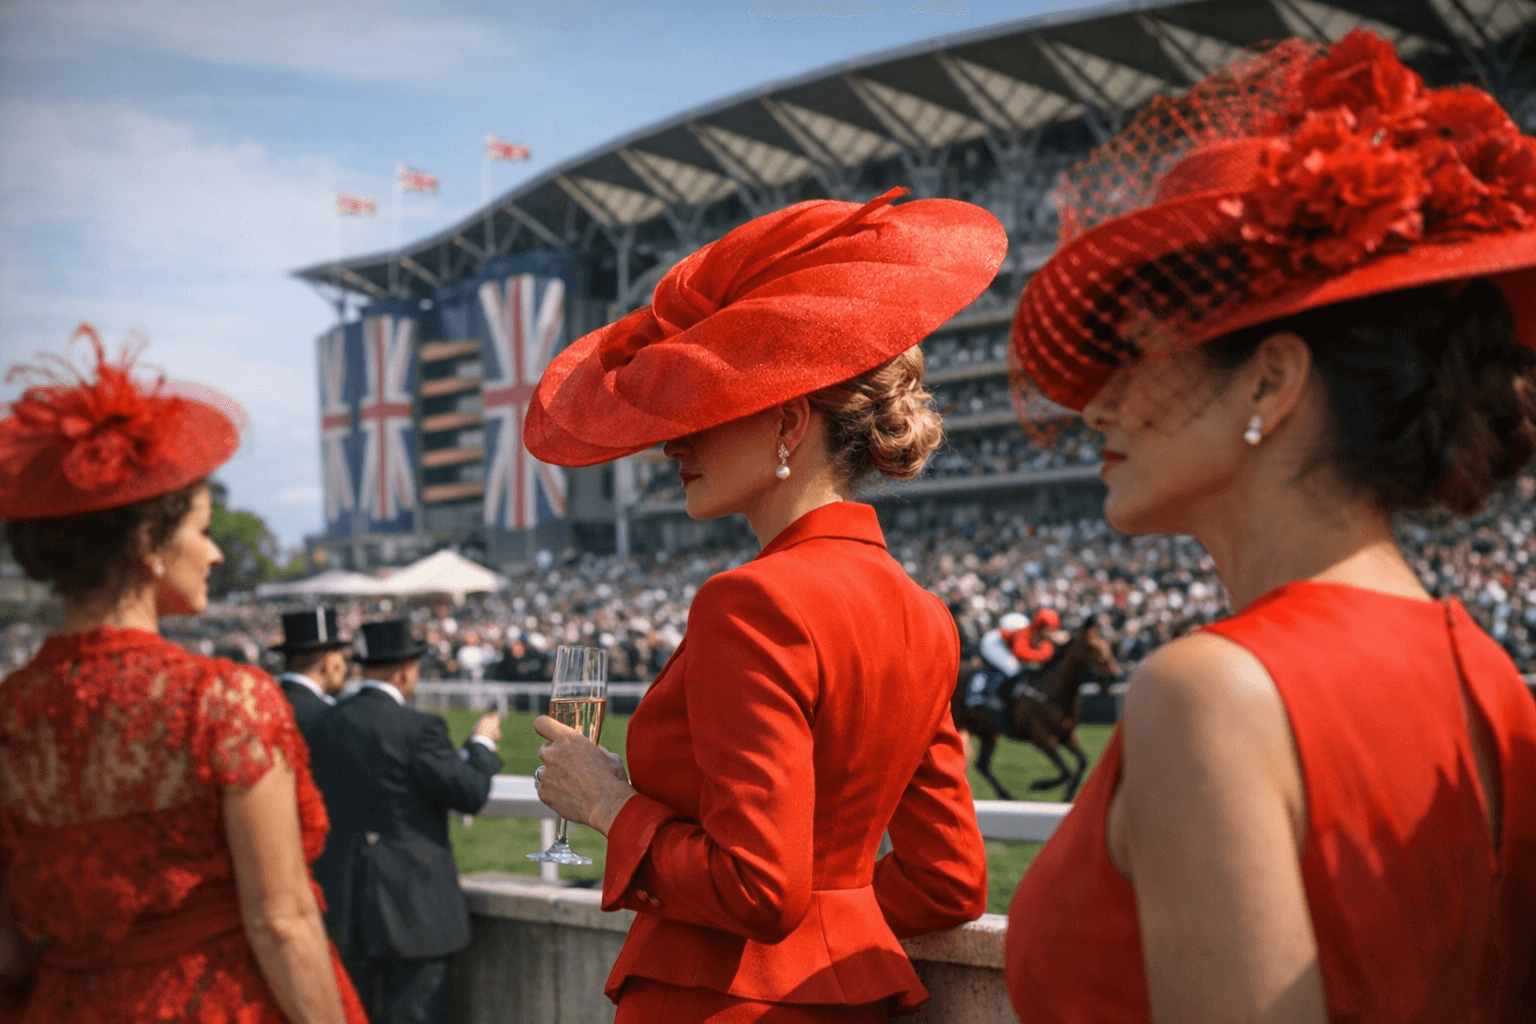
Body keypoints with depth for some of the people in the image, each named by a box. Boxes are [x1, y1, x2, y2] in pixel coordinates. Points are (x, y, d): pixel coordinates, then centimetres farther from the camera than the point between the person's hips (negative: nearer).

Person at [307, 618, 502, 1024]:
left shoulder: (324, 726, 5)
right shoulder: (419, 728, -14)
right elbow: (471, 795, -11)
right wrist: (482, 743, 8)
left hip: (343, 907, 6)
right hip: (412, 903, -6)